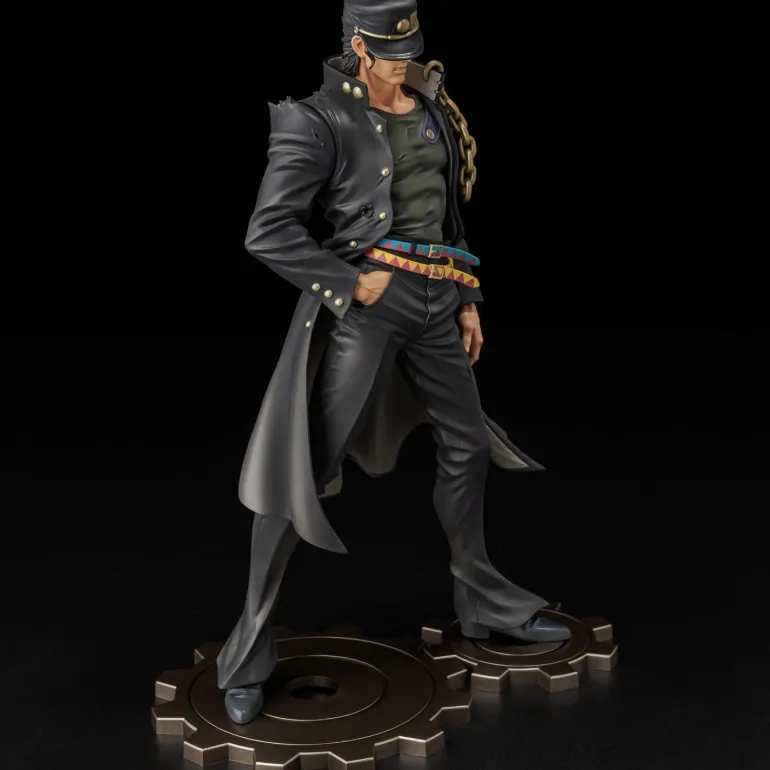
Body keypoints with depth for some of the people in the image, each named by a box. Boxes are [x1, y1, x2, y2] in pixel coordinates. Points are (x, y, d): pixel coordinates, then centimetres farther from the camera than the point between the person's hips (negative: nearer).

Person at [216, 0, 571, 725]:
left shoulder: (429, 104, 10)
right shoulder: (321, 119, -11)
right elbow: (268, 232, -17)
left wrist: (467, 298, 17)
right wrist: (355, 283, -16)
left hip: (435, 299, 8)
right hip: (365, 300, -7)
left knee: (467, 442, 17)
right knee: (307, 468, -6)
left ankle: (483, 601, 37)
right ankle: (249, 651, 4)